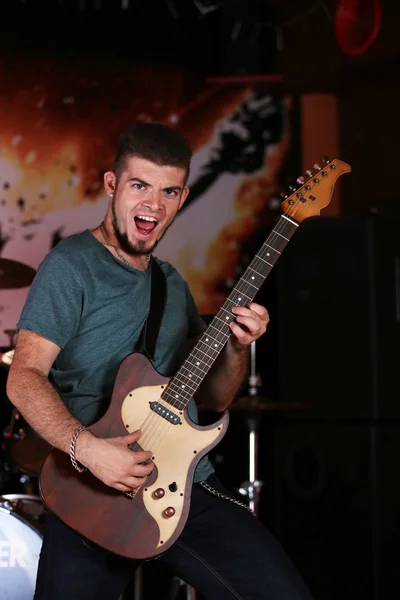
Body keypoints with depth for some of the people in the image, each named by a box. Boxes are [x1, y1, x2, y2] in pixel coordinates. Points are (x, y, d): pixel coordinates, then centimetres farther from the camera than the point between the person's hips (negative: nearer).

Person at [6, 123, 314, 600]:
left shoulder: (172, 283, 18)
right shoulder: (72, 265, -4)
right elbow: (24, 377, -13)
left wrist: (236, 349, 0)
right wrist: (86, 448, -28)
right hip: (93, 493, -5)